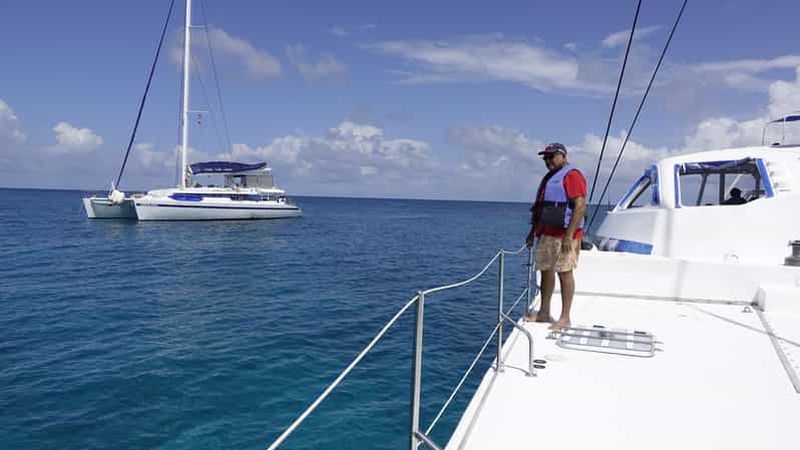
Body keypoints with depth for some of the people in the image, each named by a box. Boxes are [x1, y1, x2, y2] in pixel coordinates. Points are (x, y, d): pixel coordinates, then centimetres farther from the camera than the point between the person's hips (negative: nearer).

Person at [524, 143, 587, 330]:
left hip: (564, 235, -9)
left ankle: (565, 318, 0)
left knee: (564, 272, -5)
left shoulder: (572, 175, -8)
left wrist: (569, 236, -23)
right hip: (547, 234, 9)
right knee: (546, 271, 12)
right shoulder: (549, 177, 22)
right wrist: (533, 232, 22)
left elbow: (580, 206, -18)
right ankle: (544, 313, 22)